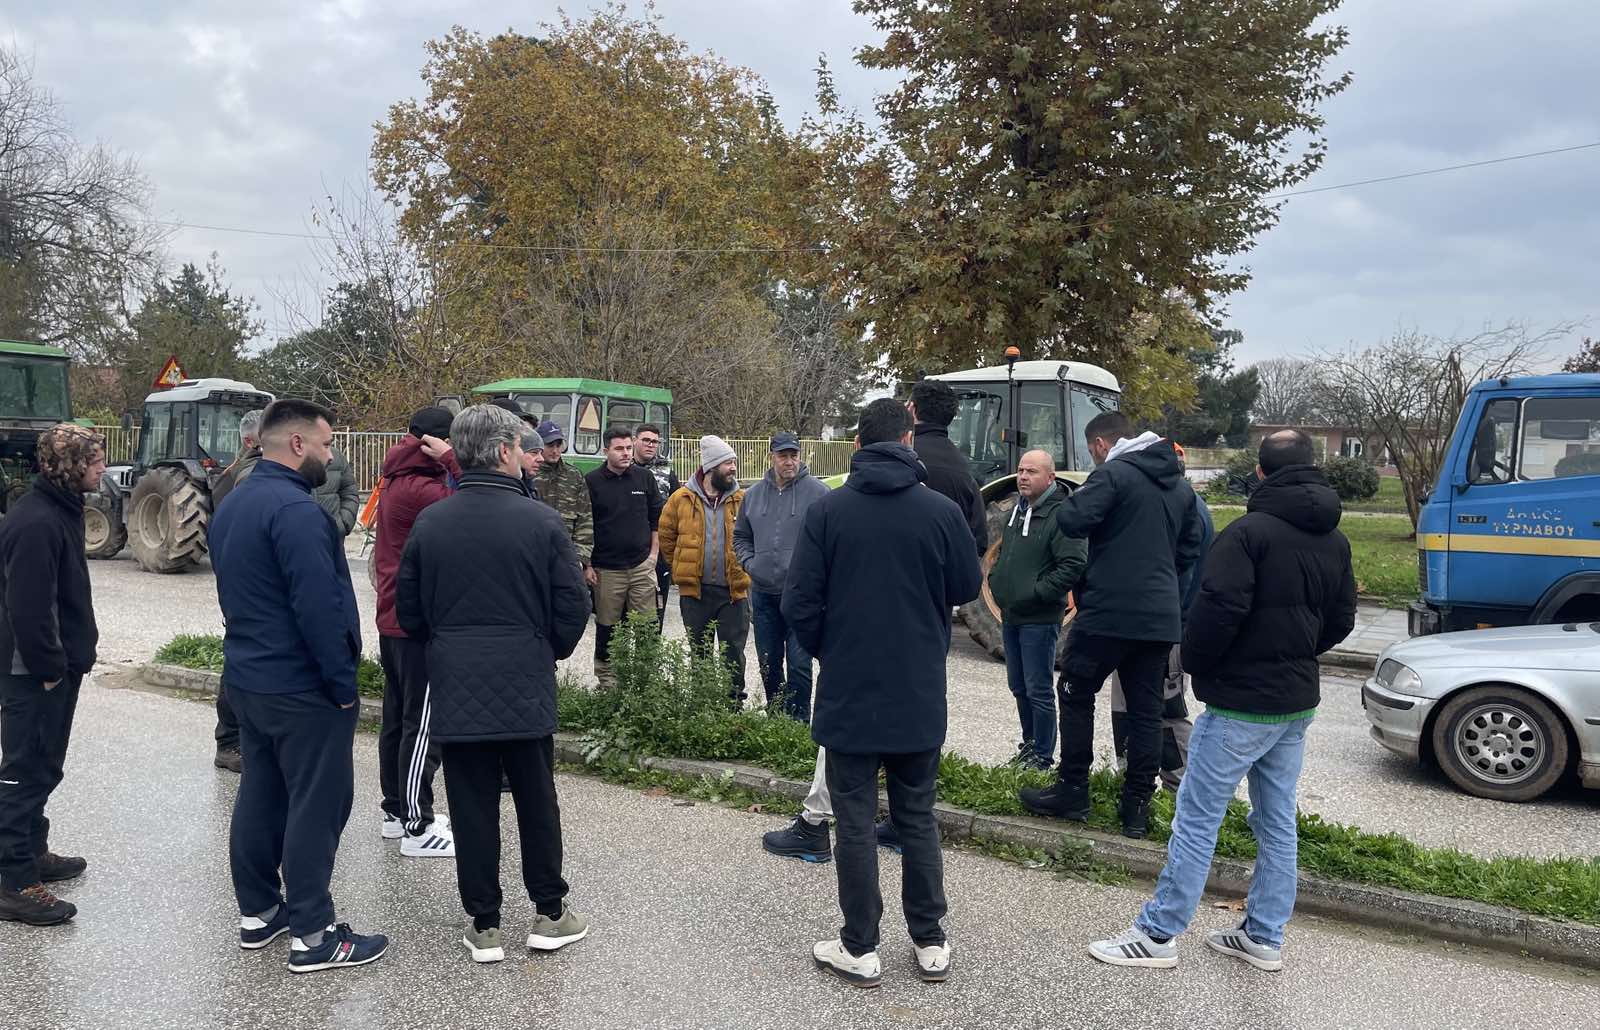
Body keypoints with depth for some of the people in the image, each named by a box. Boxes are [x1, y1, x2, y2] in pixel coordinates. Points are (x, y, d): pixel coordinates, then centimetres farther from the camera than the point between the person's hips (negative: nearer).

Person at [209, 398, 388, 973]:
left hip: (247, 680, 10)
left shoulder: (232, 505, 11)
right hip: (303, 689, -10)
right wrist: (344, 682, -18)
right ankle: (312, 936, 5)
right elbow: (319, 606, -25)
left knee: (260, 795, 17)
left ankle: (257, 913, 28)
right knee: (316, 805, -2)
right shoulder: (295, 509, -21)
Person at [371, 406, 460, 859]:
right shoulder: (419, 490, -21)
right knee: (423, 724, -3)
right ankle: (418, 828, 4)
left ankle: (397, 812, 28)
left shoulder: (397, 483, 11)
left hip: (393, 618, 10)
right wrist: (450, 462, -22)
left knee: (399, 717, 17)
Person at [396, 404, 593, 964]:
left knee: (472, 808, 9)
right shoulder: (541, 520, -10)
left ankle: (483, 926, 17)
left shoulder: (429, 523, -1)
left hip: (455, 689, 2)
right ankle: (550, 914, 23)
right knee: (536, 803, 12)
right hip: (526, 688, -2)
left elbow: (408, 610, 6)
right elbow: (574, 606, -6)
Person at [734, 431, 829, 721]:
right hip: (763, 592, 5)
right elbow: (740, 536, 21)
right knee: (768, 664, 15)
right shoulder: (754, 494, 10)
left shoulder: (817, 491, -6)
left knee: (799, 664, -5)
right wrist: (749, 562, 5)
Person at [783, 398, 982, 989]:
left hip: (848, 695, -1)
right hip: (920, 697, 2)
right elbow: (968, 587, 5)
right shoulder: (941, 511, -8)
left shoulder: (827, 511, -9)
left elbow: (799, 604, -8)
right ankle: (930, 944, 23)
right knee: (918, 819, 15)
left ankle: (860, 950, 16)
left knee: (856, 822, 8)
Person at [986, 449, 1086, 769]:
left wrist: (1036, 593, -21)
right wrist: (996, 580, 9)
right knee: (1018, 687, 18)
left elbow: (1073, 566, -22)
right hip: (1010, 616, 8)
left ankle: (1043, 756, 10)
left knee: (1038, 691, -1)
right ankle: (1029, 743, 32)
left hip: (1039, 619, -8)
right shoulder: (1017, 510, 12)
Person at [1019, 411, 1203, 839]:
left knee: (1076, 694, 8)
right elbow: (1191, 547, 19)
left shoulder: (1113, 473, -9)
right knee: (1146, 709, 10)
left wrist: (1076, 497, 2)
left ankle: (1072, 791, 12)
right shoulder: (1180, 484, 15)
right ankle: (1137, 807, 13)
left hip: (1110, 610, -7)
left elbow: (1072, 520, -19)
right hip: (1160, 617, 7)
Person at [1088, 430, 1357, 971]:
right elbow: (1341, 619, 13)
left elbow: (1220, 608, -24)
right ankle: (1264, 937, 23)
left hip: (1241, 703, -8)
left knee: (1198, 817, -1)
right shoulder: (1335, 541, 8)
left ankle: (1158, 933, 6)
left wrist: (1193, 661, -8)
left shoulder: (1250, 532, -17)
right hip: (1299, 702, 8)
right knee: (1278, 821, 15)